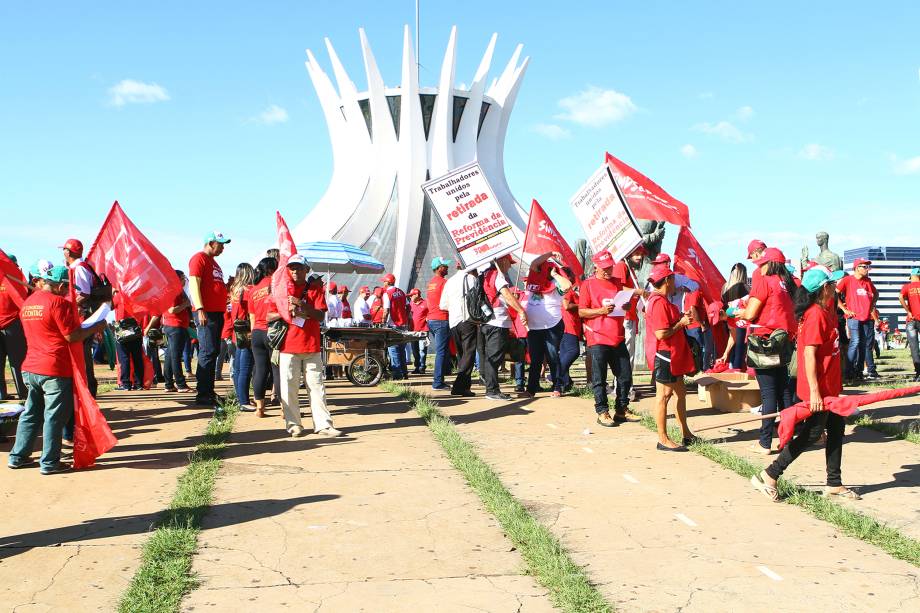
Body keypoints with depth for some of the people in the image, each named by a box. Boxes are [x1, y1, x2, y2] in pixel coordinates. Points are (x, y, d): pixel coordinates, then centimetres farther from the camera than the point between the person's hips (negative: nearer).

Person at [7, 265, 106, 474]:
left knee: (31, 414, 18)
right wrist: (96, 327, -4)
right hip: (55, 370, -8)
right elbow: (72, 336, -16)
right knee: (54, 417, 1)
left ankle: (17, 456, 22)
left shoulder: (27, 302, 11)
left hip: (30, 368, 8)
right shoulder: (58, 302, -14)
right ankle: (49, 462, 5)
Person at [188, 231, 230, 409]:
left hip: (217, 313, 10)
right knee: (208, 352, -11)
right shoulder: (199, 258, -5)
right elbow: (194, 284, -15)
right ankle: (202, 394, -10)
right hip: (205, 313, -10)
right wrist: (200, 309, -22)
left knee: (213, 352, 11)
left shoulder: (213, 262, 23)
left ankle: (209, 391, 16)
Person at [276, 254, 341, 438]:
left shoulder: (315, 290, 8)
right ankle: (293, 424, 8)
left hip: (312, 346, 0)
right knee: (289, 386, -1)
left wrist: (303, 305, -15)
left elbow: (321, 316, -2)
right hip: (288, 346, 0)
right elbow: (270, 315, 8)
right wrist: (286, 312, -10)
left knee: (316, 385, 0)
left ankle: (323, 424, 1)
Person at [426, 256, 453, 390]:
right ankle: (438, 383, -8)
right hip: (442, 320, -9)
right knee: (442, 352, -7)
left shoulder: (430, 283, 14)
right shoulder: (444, 282, -12)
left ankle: (438, 380, 17)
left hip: (431, 320, 9)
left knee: (439, 351, 15)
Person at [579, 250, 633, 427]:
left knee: (625, 375, 6)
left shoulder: (617, 282, 14)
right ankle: (602, 412, 8)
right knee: (599, 379, -1)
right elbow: (581, 312, -5)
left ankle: (621, 410, 20)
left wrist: (626, 306, 1)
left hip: (618, 337, 5)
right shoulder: (588, 284, -2)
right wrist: (601, 311, -18)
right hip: (598, 339, -5)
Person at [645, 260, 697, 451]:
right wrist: (681, 323, -14)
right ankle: (663, 440, 0)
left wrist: (680, 319, 9)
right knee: (664, 394, -6)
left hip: (673, 355, 11)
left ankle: (686, 434, 28)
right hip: (663, 354, -11)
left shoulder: (660, 300, 15)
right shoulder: (659, 302, -19)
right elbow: (661, 334, -25)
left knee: (680, 392, 17)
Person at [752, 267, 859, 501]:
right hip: (817, 390, -10)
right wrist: (814, 392, -26)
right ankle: (768, 477, 4)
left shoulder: (826, 311, 10)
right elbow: (809, 354, -25)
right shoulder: (816, 314, -21)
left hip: (828, 388, 10)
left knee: (836, 429, 15)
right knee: (808, 435, -3)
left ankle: (834, 484, 26)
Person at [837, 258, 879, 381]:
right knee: (855, 342, -15)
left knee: (867, 344, 8)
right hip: (854, 317, -6)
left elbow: (876, 293, 31)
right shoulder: (848, 280, -3)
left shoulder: (868, 281, 14)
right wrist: (844, 309, -9)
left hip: (868, 317, 6)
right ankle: (850, 372, -11)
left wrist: (873, 306, 16)